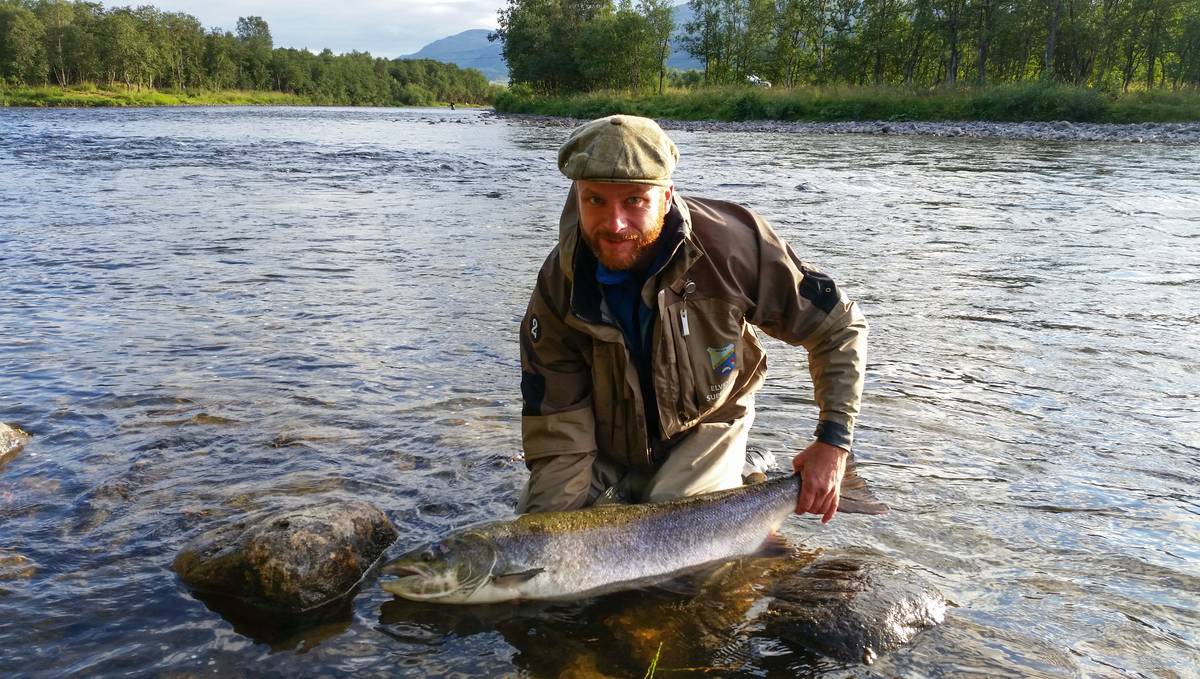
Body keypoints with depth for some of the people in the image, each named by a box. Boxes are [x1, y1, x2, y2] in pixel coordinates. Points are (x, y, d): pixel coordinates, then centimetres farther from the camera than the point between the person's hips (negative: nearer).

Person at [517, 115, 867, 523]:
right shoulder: (557, 290, -24)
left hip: (704, 430, -1)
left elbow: (839, 328, -14)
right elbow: (558, 444, -20)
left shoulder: (732, 244, -28)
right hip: (607, 448, 2)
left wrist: (834, 440, -20)